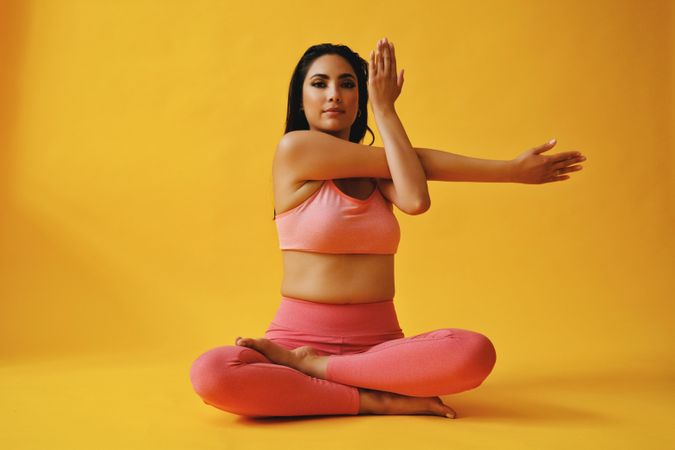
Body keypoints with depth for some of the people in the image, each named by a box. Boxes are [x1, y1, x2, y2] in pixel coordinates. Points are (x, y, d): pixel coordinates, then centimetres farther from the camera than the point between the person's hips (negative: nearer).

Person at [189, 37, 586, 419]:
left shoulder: (377, 169, 13)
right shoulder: (295, 147, -3)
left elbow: (416, 200, -14)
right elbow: (411, 163, -4)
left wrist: (385, 108, -1)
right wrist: (512, 171, -1)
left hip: (378, 341, 4)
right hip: (299, 333, -3)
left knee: (476, 352, -28)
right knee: (211, 373, -35)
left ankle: (309, 367, -14)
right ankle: (376, 400, -21)